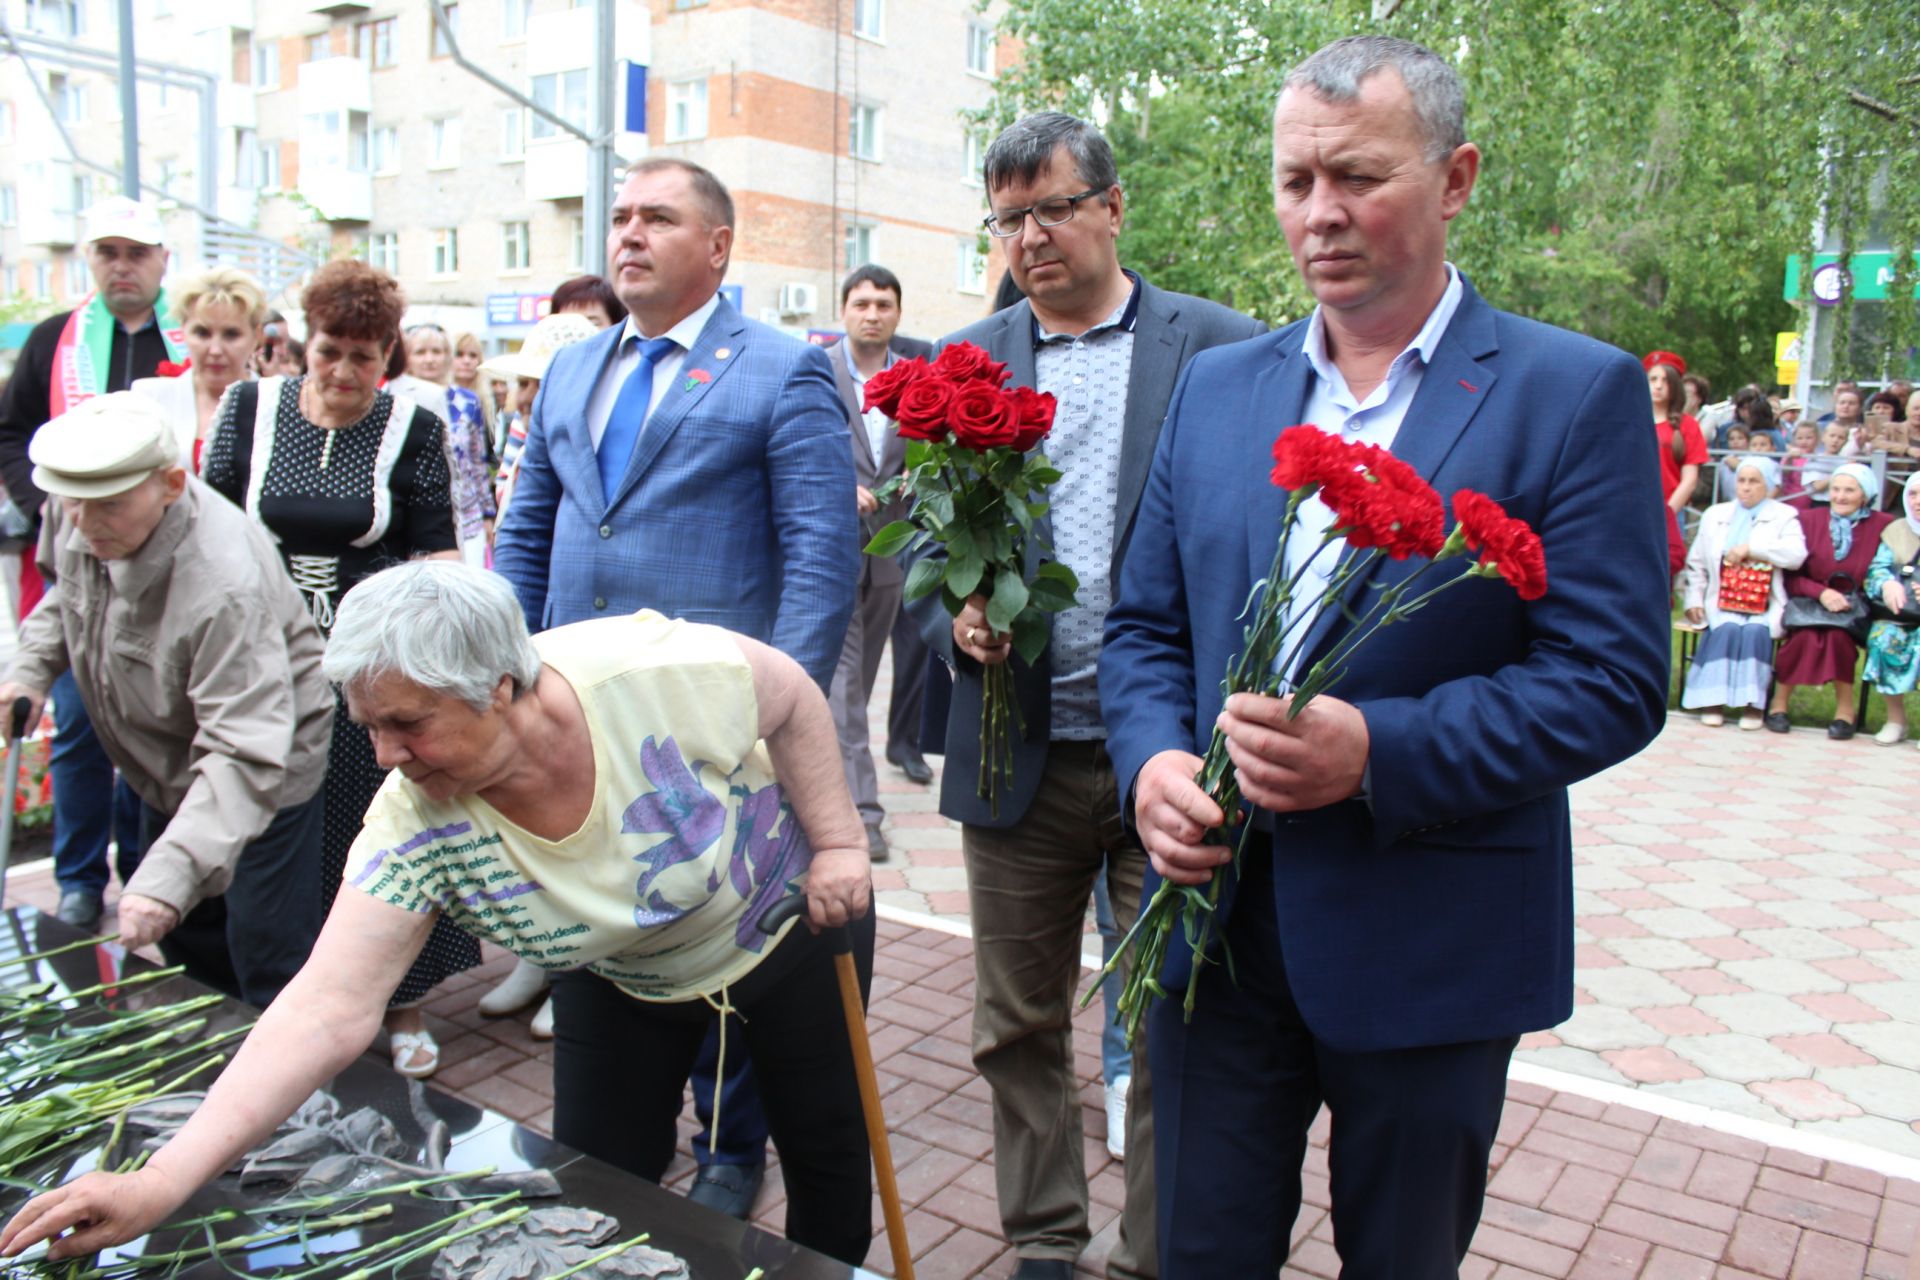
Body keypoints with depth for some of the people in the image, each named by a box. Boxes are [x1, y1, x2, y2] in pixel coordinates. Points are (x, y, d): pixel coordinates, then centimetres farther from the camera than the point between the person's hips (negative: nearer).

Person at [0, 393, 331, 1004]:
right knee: (187, 950, 24)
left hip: (265, 777, -8)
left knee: (271, 979, -4)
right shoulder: (74, 519, -14)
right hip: (168, 770, 8)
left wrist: (169, 877, -49)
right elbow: (64, 592, 13)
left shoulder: (225, 585, -39)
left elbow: (245, 755, -41)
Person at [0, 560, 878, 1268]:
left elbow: (791, 698, -18)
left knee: (825, 1147, 12)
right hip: (619, 981, 2)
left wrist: (835, 839, -15)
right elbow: (328, 1011, -31)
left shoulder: (655, 672, -37)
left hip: (786, 920, -1)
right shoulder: (418, 827, -29)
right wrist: (162, 1181, -38)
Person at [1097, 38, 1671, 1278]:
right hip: (1219, 914, 4)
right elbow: (1145, 627, 9)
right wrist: (1153, 762, -11)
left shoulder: (1576, 393, -7)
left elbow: (1614, 681, -13)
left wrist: (1379, 752, -25)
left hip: (1429, 942, -3)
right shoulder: (1216, 387, 7)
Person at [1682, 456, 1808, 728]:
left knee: (1755, 630, -32)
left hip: (1765, 603, -2)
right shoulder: (1715, 515, 19)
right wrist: (1693, 599, 4)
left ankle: (1753, 703, -25)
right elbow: (1696, 563, 17)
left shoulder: (1784, 516, 9)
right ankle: (1713, 700, -27)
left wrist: (1751, 548, -16)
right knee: (1727, 628, -30)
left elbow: (1796, 554, -11)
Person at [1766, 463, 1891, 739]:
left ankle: (1845, 708, -13)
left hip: (1855, 608, 0)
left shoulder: (1883, 526, 0)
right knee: (1806, 635, -31)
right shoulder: (1809, 519, 3)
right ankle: (1779, 703, -13)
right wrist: (1821, 592, -17)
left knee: (1837, 634, -32)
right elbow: (1790, 575, 0)